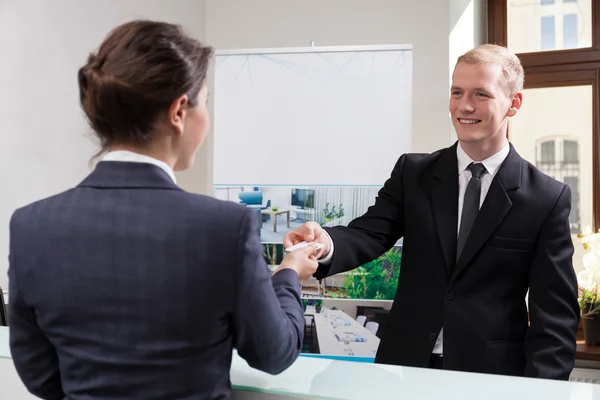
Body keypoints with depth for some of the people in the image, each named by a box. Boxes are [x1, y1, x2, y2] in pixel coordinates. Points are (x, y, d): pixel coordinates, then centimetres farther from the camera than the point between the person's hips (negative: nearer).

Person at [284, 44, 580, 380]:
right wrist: (326, 244, -33)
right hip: (405, 366, 2)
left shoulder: (548, 199, -5)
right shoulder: (412, 173, 2)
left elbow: (555, 313, -5)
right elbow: (369, 234, -11)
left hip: (491, 376, -1)